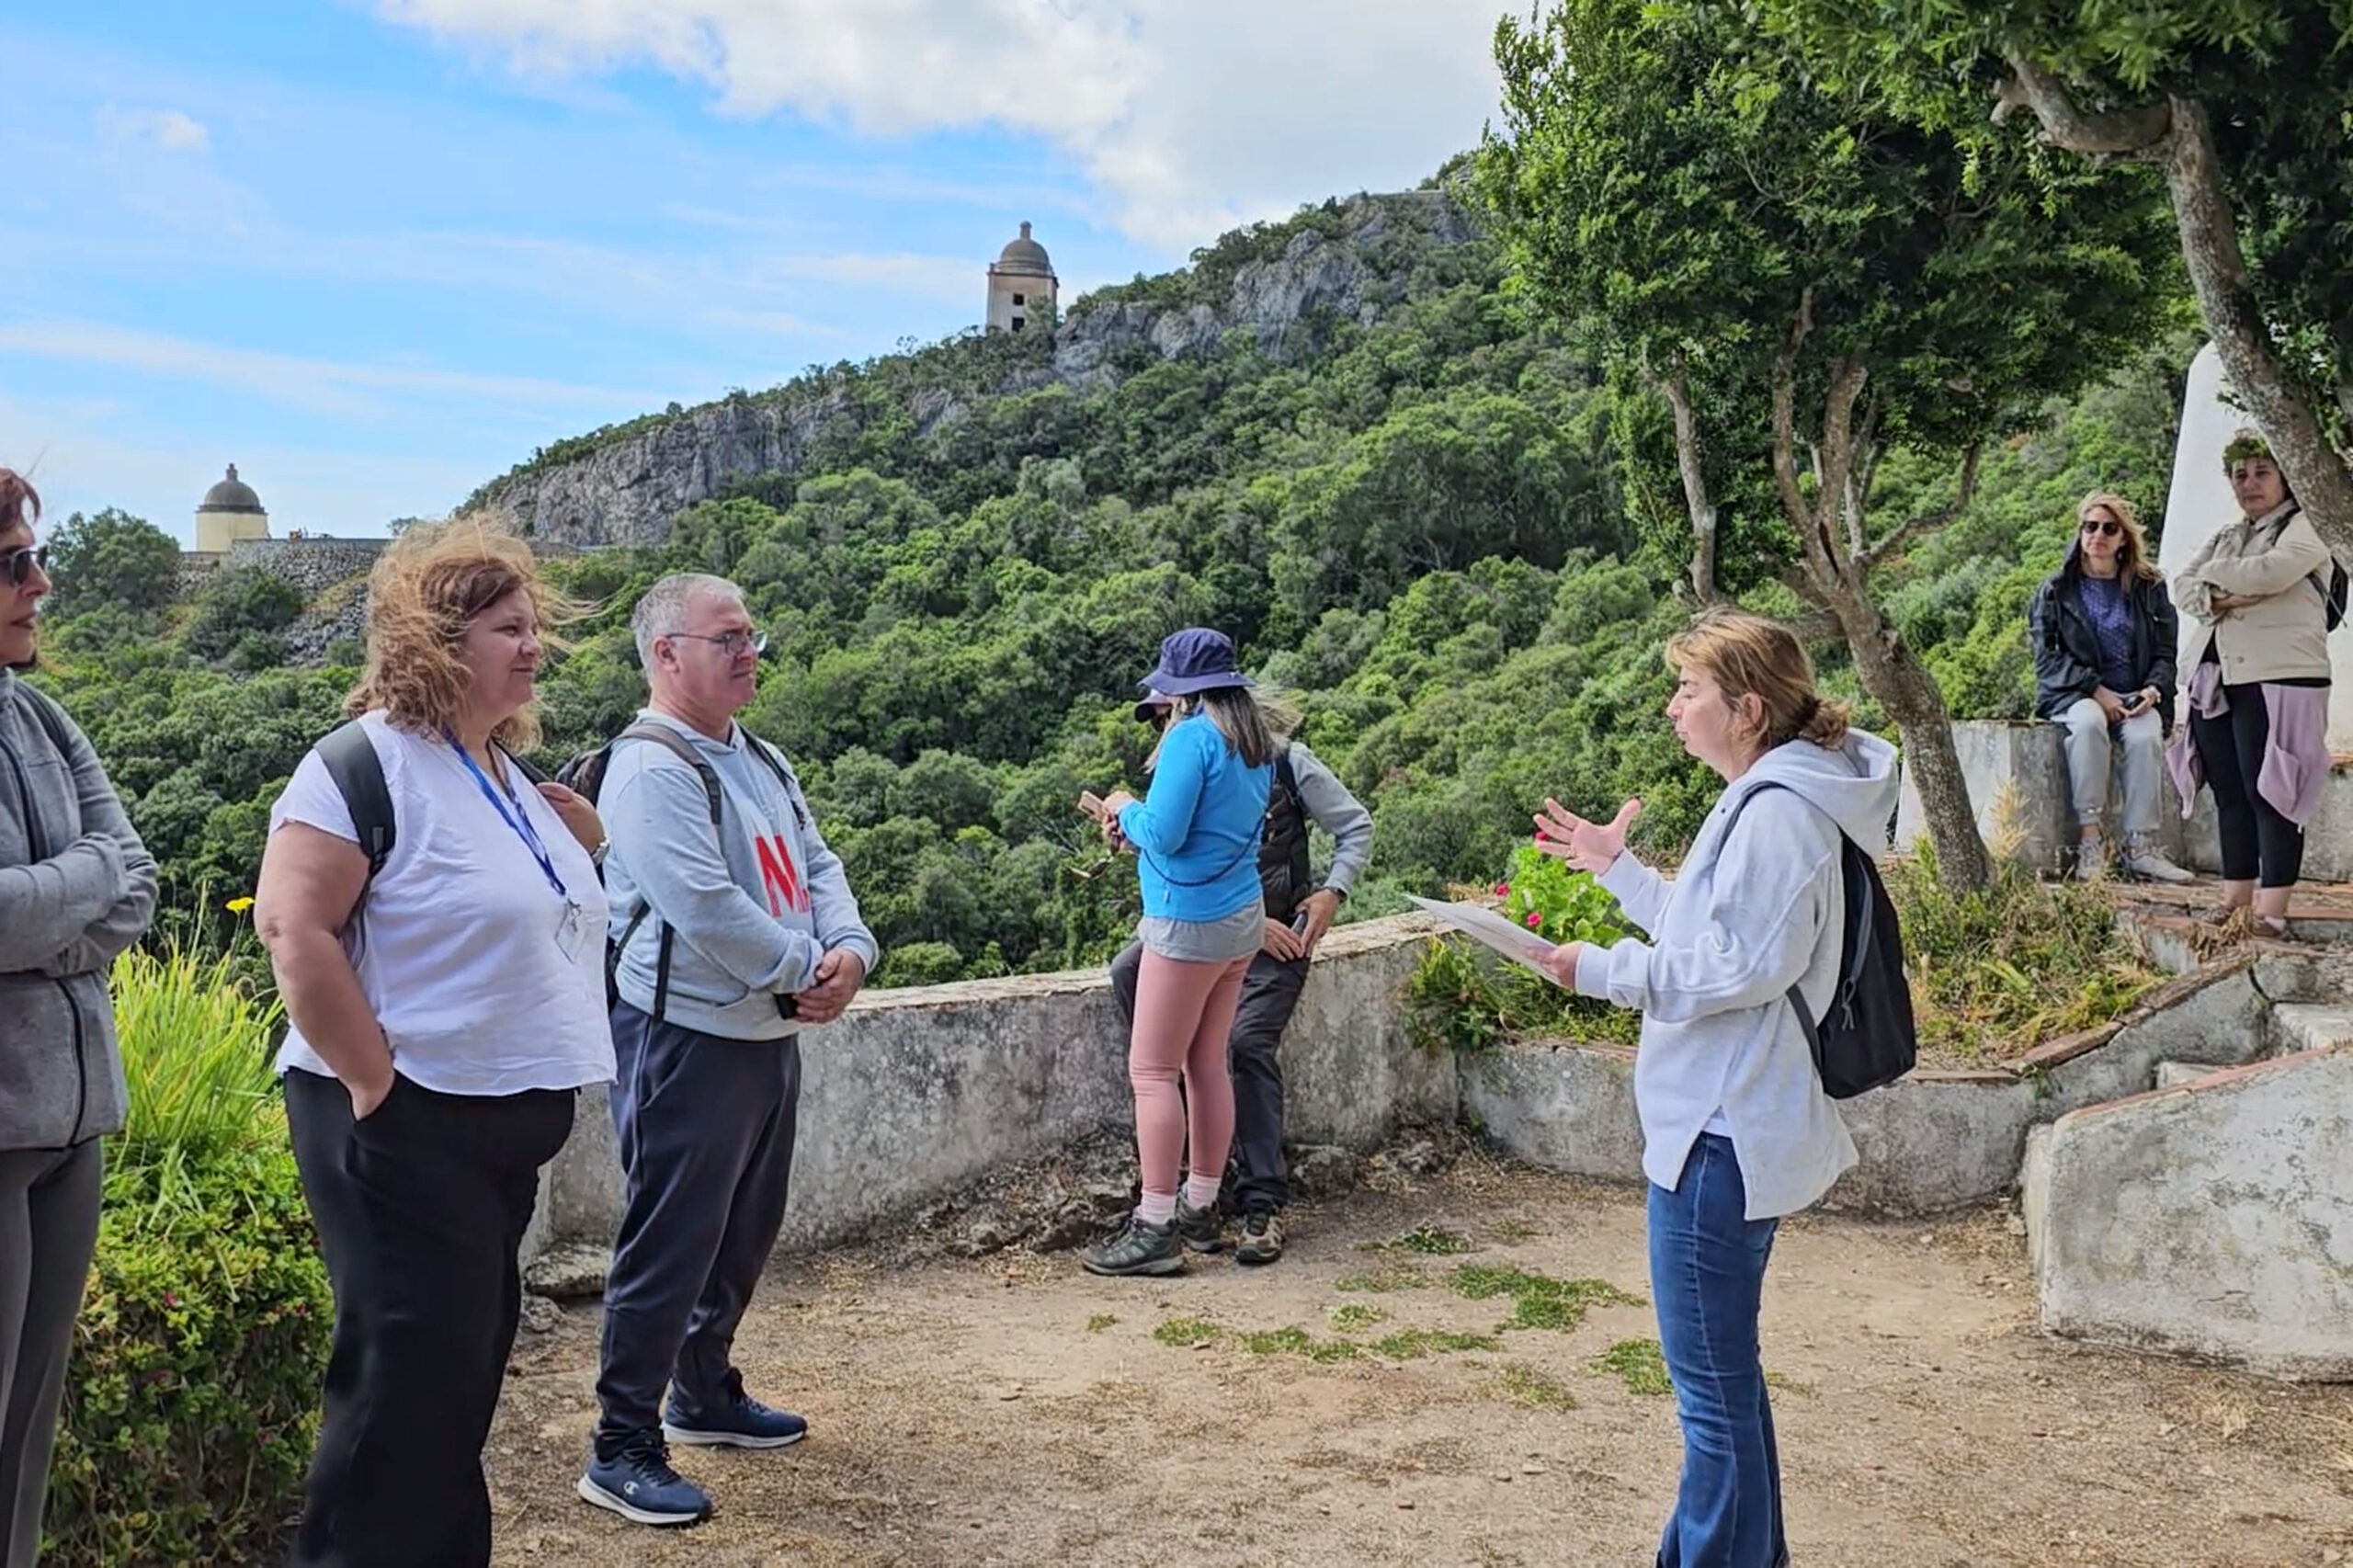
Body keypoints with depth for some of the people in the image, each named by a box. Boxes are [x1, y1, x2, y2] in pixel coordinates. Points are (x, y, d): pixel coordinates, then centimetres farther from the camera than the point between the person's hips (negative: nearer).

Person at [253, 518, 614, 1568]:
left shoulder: (506, 773, 13)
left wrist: (579, 848, 8)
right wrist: (377, 1087, -21)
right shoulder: (367, 763, -14)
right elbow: (294, 928, -21)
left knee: (467, 1369, 17)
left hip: (504, 1124, 9)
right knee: (409, 1380, -3)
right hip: (405, 1125, -9)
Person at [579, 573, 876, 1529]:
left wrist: (848, 949, -9)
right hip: (687, 1040, -9)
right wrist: (804, 971, -14)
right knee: (670, 1246, -2)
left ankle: (704, 1395, 37)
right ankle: (622, 1449, 10)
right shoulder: (650, 771, -17)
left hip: (770, 1035, 9)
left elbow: (817, 864, 11)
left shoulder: (759, 760, 13)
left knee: (745, 1235, 19)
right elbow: (705, 910, -25)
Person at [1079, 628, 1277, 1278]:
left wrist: (1127, 809, 0)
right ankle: (1201, 1209, 23)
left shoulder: (1193, 737, -16)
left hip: (1188, 922, -9)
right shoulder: (1256, 744, 11)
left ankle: (1156, 1229, -2)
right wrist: (1131, 818, 15)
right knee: (1207, 1065, 15)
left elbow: (1164, 834, -20)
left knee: (1152, 1071, -3)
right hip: (1242, 915, 9)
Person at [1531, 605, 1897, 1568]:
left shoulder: (1778, 811, -18)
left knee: (1713, 1378, -1)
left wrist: (1603, 971, -21)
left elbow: (1748, 966, -23)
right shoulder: (1762, 801, 14)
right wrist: (1617, 868, 22)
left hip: (1722, 1135, -11)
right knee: (1720, 1369, 22)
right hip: (1722, 1122, 11)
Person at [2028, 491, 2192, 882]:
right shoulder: (2056, 590, 7)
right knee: (2088, 722, -37)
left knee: (2145, 735, -33)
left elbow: (2165, 652, 9)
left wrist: (2153, 689, -12)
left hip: (2135, 697, 2)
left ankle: (2140, 847, -30)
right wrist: (2095, 690, -15)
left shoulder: (2149, 588, 12)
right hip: (2073, 695, -1)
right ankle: (2089, 839, -36)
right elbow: (2047, 657, -2)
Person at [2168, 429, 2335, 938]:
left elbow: (2271, 571, -18)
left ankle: (2271, 909, -9)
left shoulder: (2305, 528, 1)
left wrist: (2213, 572, -1)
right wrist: (2217, 599, -9)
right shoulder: (2225, 535, 22)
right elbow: (2183, 587, 12)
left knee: (2269, 793, -9)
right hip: (2214, 681, 7)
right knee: (2230, 795, 7)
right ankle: (2234, 901, 11)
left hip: (2277, 680, -7)